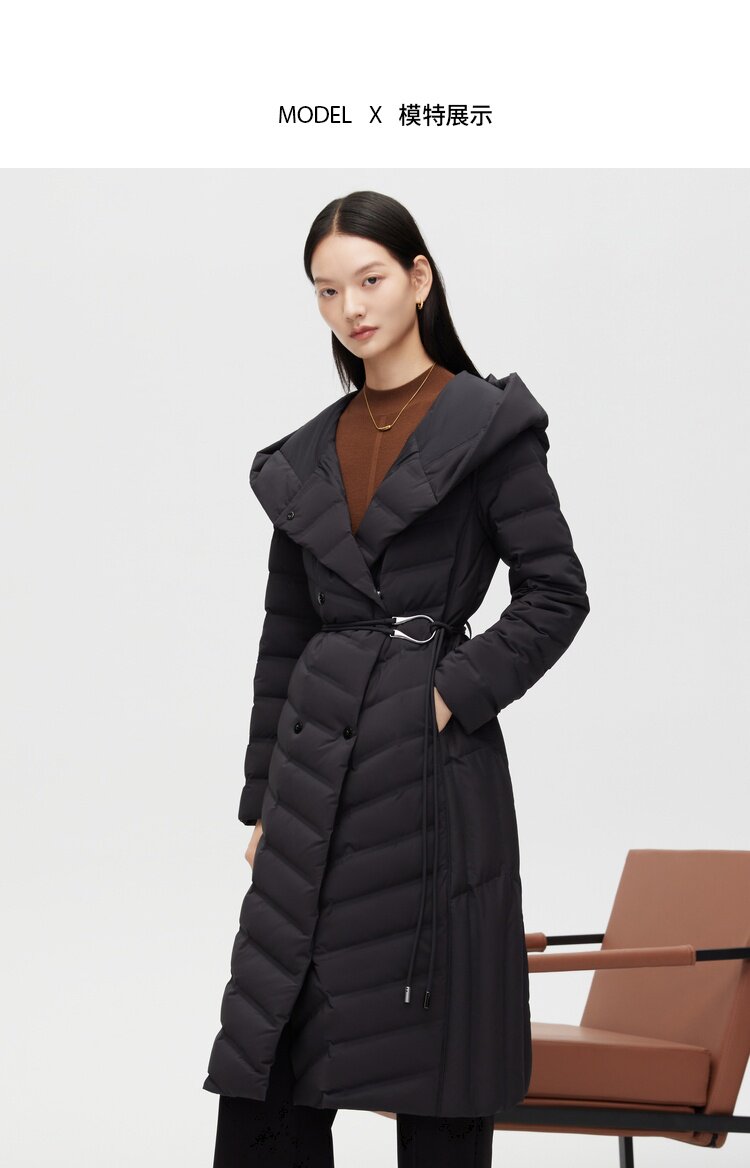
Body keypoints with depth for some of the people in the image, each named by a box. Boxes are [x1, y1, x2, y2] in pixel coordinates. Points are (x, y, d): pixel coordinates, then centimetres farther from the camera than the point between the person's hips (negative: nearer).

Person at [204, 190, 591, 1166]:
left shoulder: (488, 426, -2)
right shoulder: (306, 456, 13)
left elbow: (556, 592, -6)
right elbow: (285, 634, 15)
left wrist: (457, 692, -14)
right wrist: (263, 801, 13)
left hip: (432, 764, -5)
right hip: (318, 770, 5)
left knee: (431, 1067, 1)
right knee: (264, 1055, 4)